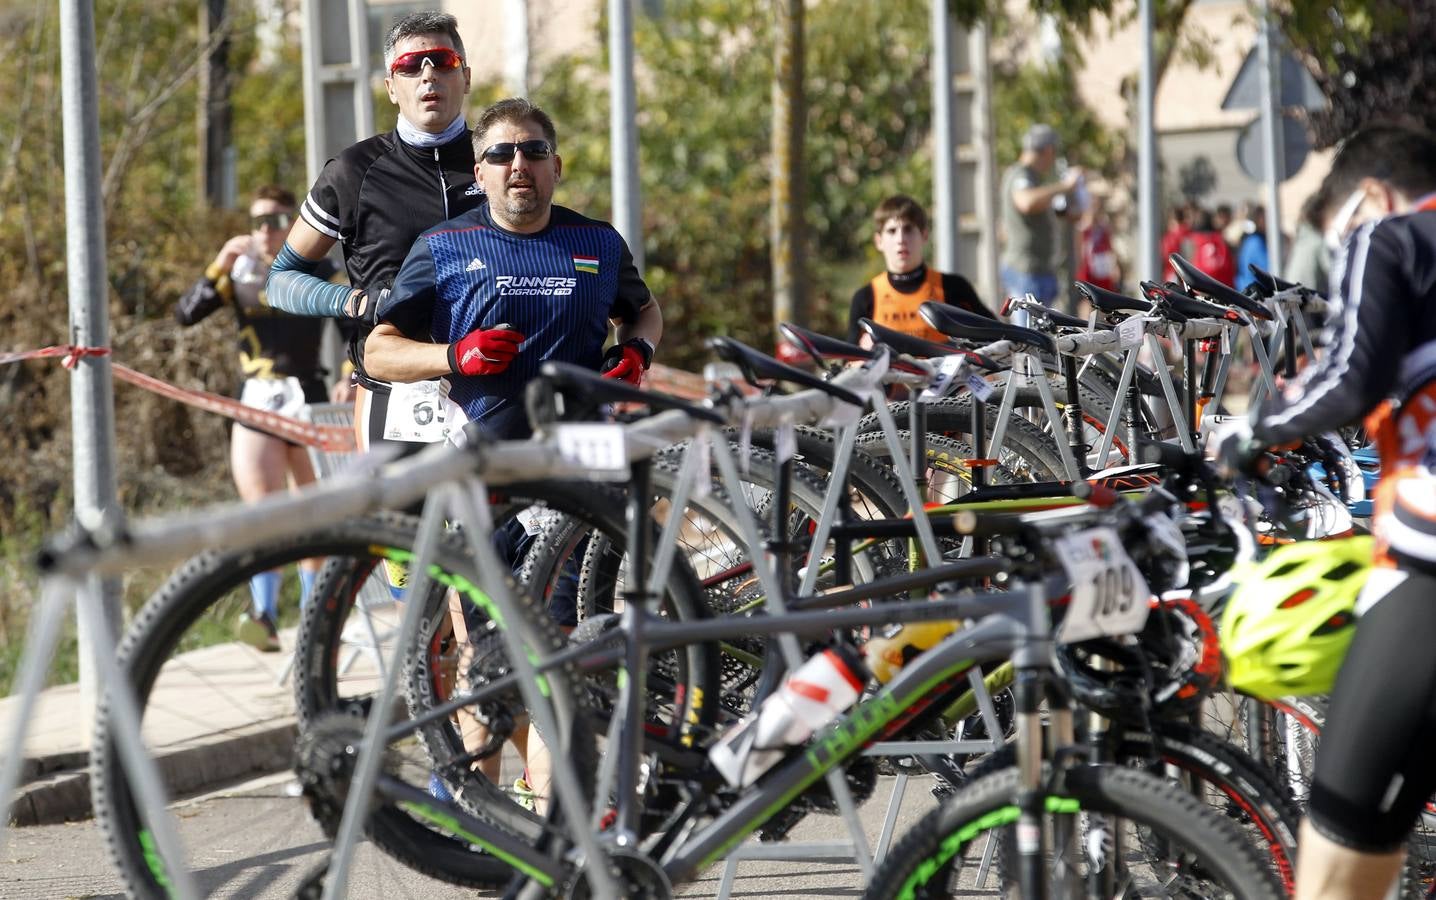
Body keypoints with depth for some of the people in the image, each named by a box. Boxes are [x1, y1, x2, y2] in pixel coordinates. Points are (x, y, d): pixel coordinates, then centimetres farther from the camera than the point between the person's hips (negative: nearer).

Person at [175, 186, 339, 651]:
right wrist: (219, 267, -14)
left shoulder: (317, 272, 2)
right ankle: (264, 616, -24)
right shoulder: (240, 273, 7)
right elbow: (185, 314, -4)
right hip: (256, 403, 1)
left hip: (307, 399, -1)